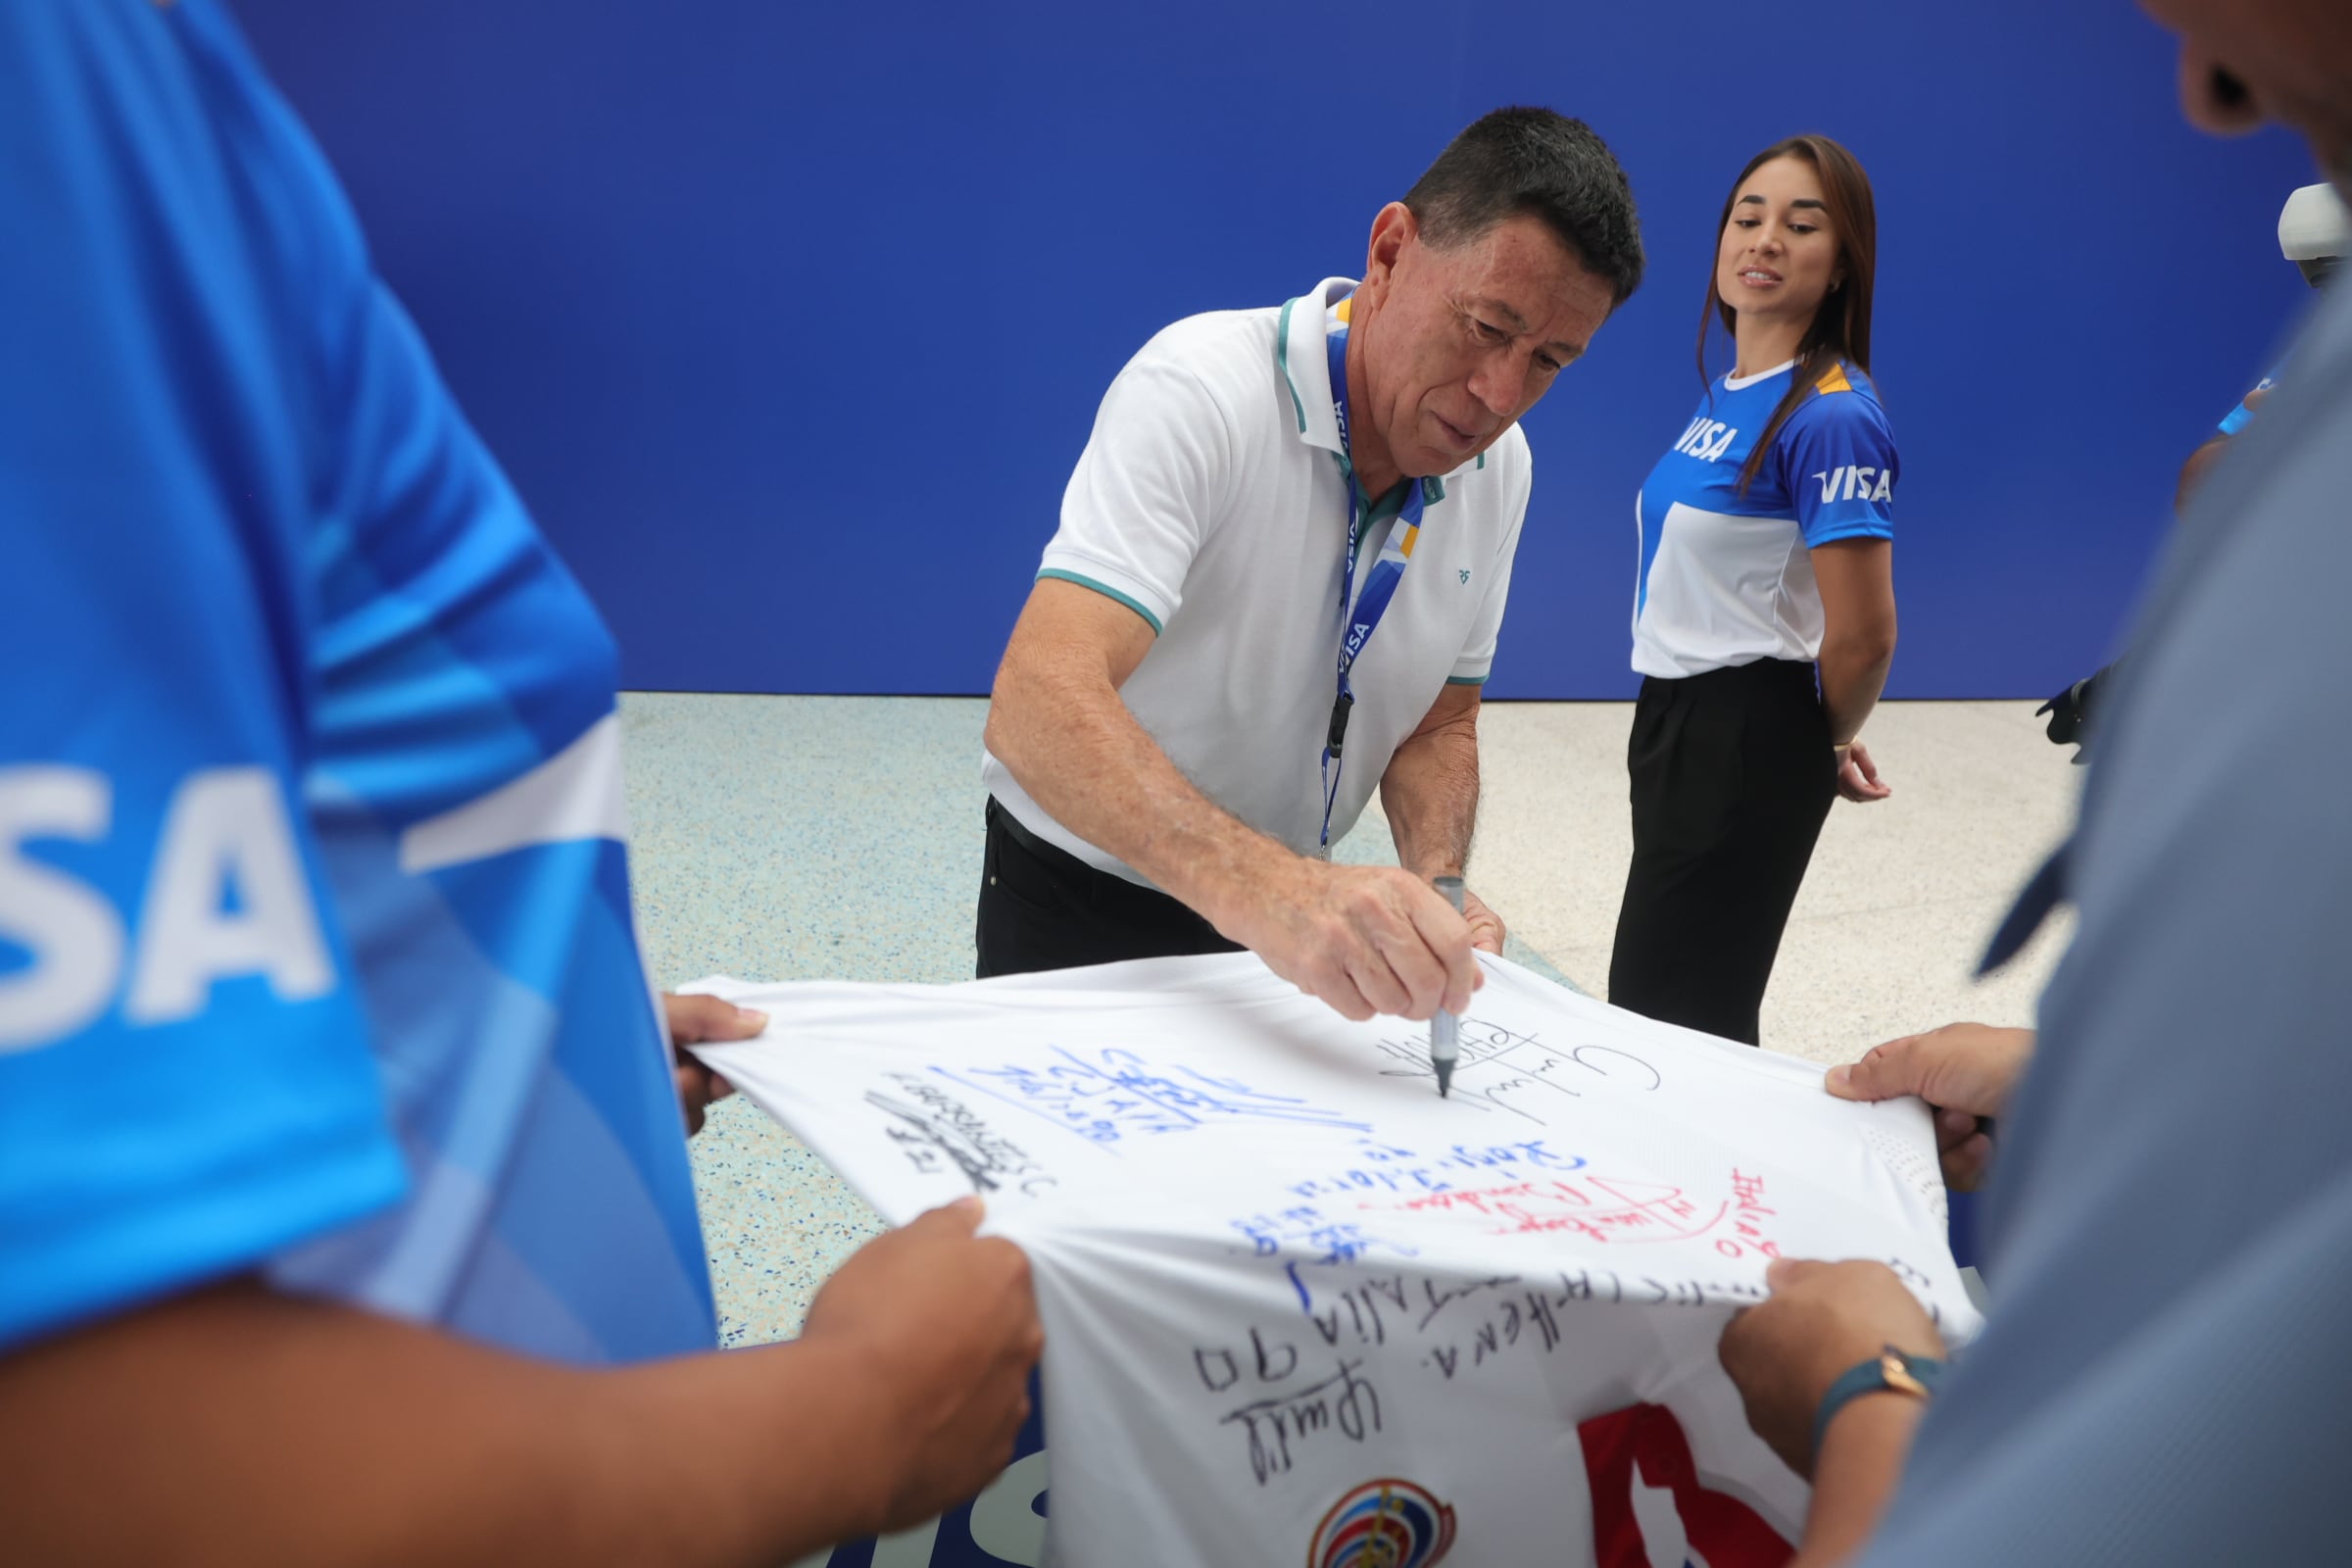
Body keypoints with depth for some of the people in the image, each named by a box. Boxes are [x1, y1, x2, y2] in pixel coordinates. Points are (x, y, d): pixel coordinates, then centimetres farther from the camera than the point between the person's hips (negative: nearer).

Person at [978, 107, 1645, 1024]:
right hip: (1081, 907, -5)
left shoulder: (1498, 469, -4)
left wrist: (1435, 883, -15)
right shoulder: (1203, 388, -24)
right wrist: (1264, 889, -50)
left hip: (1286, 913, 5)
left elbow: (1438, 727, 5)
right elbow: (1041, 707, -36)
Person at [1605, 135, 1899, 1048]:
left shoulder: (1831, 415, -18)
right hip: (1672, 713, 9)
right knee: (1643, 1005, 19)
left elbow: (1864, 636, -21)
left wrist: (1831, 743, -2)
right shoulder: (1727, 393, 9)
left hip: (1748, 736, -9)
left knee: (1664, 1015, 1)